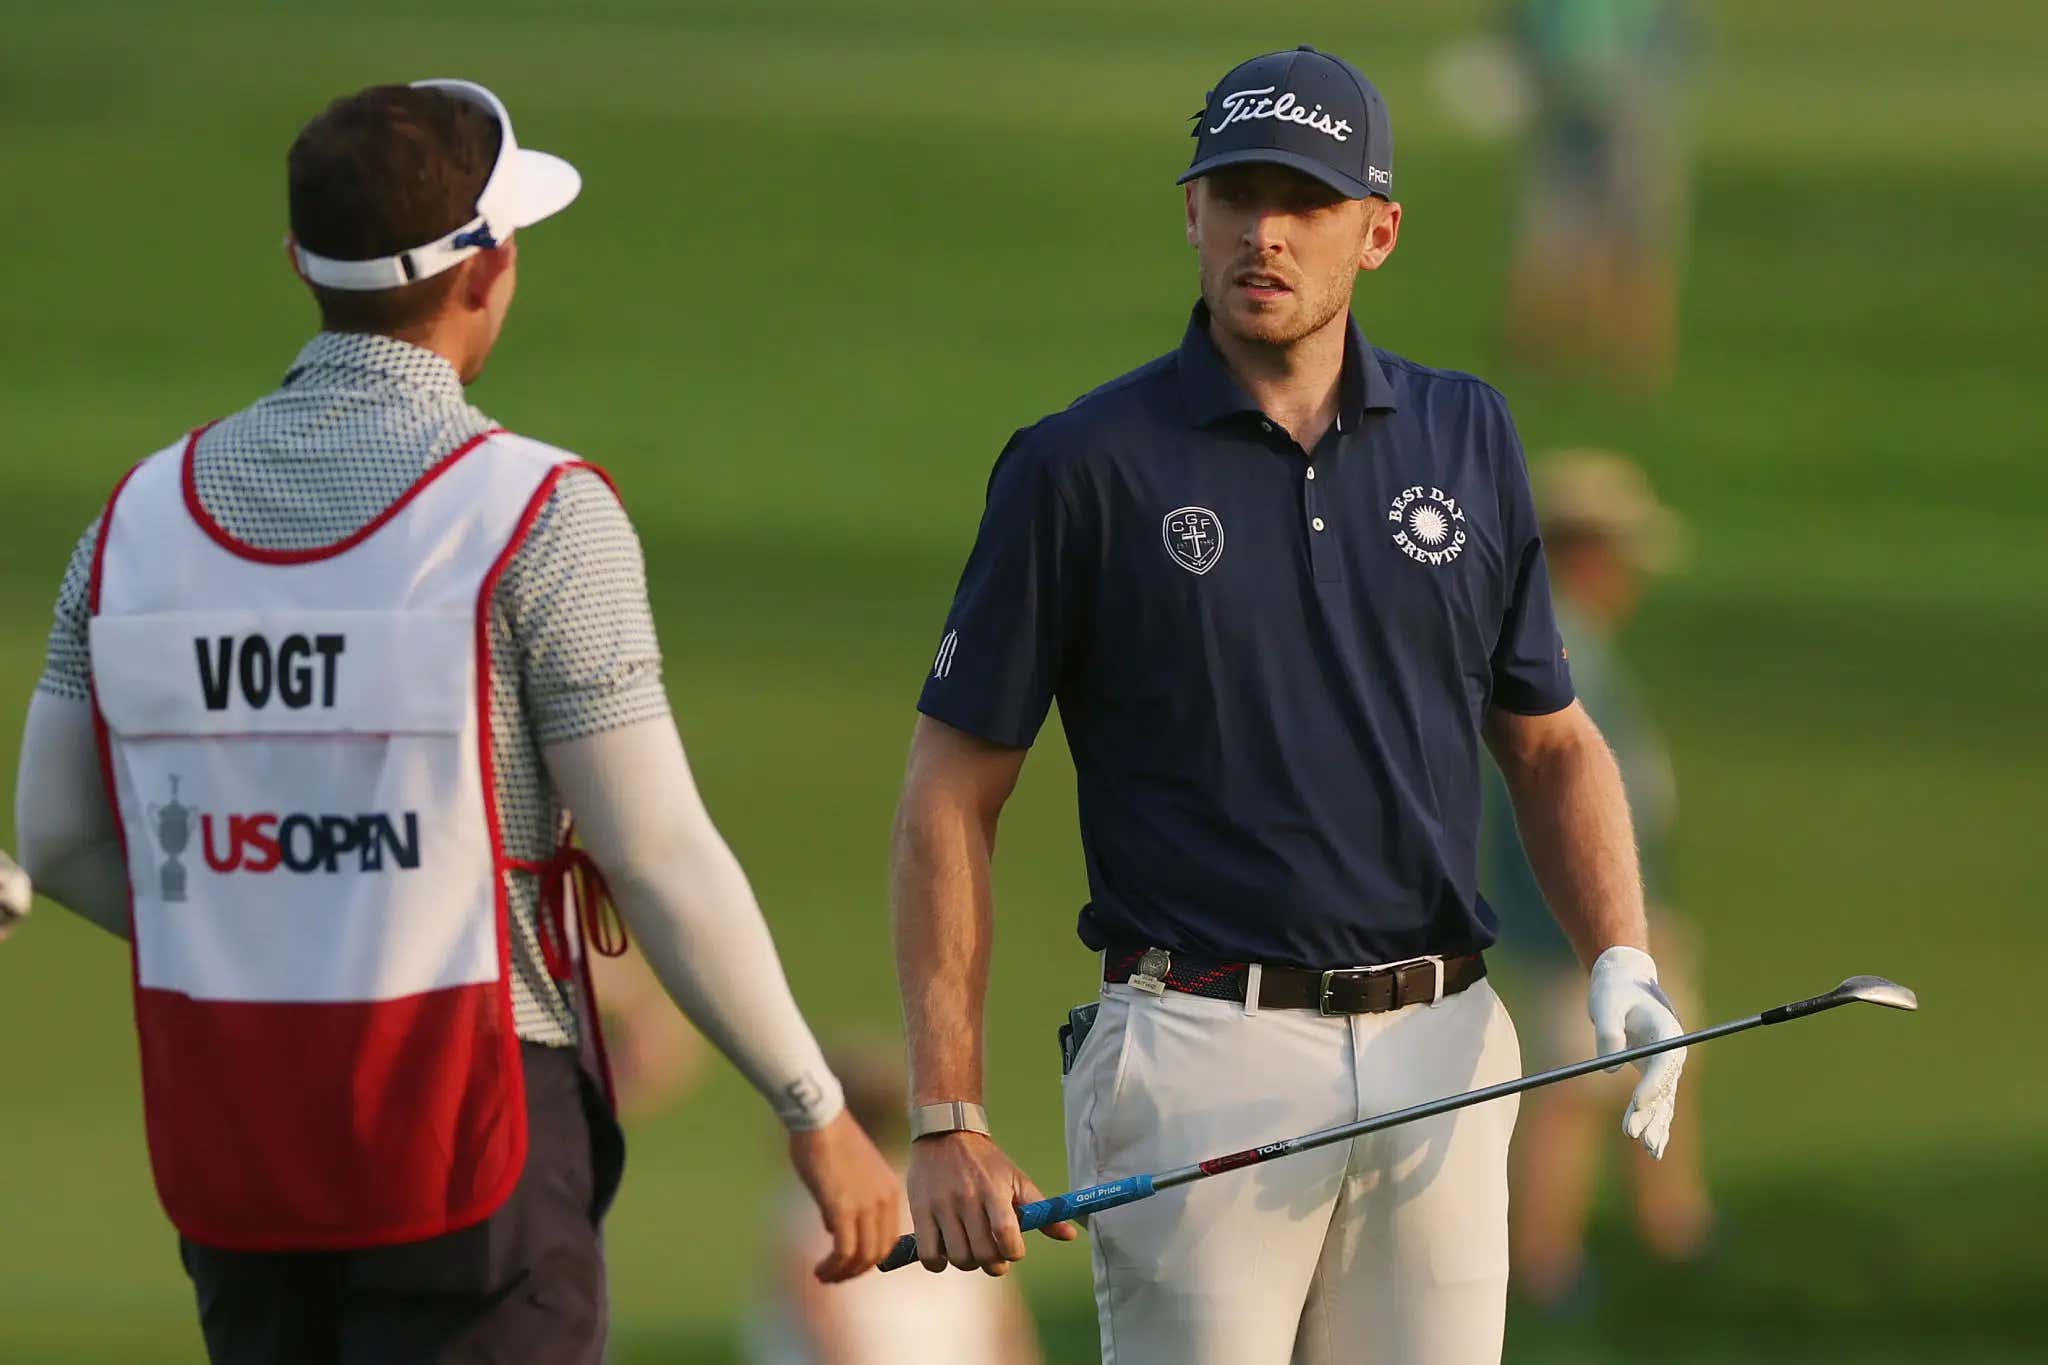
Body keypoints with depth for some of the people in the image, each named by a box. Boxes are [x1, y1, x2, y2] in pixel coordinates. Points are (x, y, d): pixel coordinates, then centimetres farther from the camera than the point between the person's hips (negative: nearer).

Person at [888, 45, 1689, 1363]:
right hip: (1203, 1057, -4)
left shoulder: (1467, 437, 10)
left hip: (1441, 1056, 4)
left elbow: (1551, 741, 17)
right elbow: (952, 799, 0)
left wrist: (1622, 961, -2)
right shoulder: (1085, 467, -2)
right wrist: (949, 1123, -6)